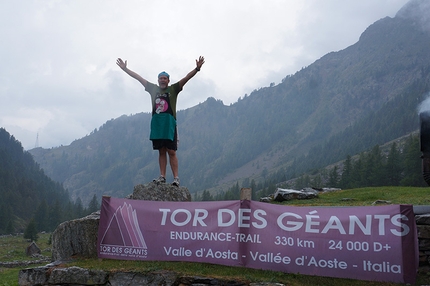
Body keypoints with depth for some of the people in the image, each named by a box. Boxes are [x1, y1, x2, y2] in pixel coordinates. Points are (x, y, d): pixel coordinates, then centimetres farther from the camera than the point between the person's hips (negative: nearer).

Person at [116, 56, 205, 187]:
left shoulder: (173, 89, 5)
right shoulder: (153, 89, 15)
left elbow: (186, 78, -6)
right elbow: (138, 78, 18)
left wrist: (197, 68, -18)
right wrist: (125, 68, 18)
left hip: (169, 124, -4)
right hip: (156, 124, 4)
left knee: (171, 152, -6)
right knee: (161, 151, 7)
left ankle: (176, 178, -7)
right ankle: (162, 176, 9)